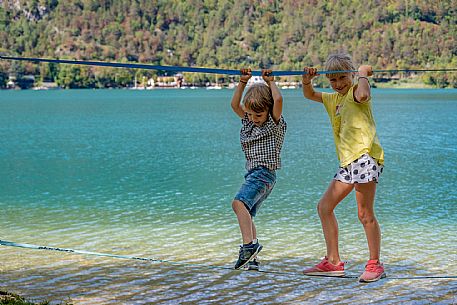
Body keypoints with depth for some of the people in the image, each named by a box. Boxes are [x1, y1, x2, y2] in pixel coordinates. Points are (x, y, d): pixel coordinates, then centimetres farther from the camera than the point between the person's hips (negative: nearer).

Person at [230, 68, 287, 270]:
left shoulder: (275, 123, -4)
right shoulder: (248, 122, 16)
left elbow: (278, 100, -19)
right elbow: (235, 105, 15)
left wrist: (270, 82, -5)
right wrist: (243, 82, 8)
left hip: (264, 173, -9)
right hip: (252, 174, 9)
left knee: (239, 202, -29)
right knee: (247, 216, 6)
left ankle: (249, 244, -38)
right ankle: (251, 259, 8)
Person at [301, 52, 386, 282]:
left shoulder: (356, 90, -3)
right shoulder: (333, 100, 22)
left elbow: (362, 95, -27)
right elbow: (309, 95, 32)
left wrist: (363, 74, -10)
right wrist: (307, 81, 10)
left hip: (365, 156, -9)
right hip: (348, 162, 9)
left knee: (365, 214, -9)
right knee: (324, 207, 10)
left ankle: (375, 264, 0)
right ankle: (333, 262, 14)